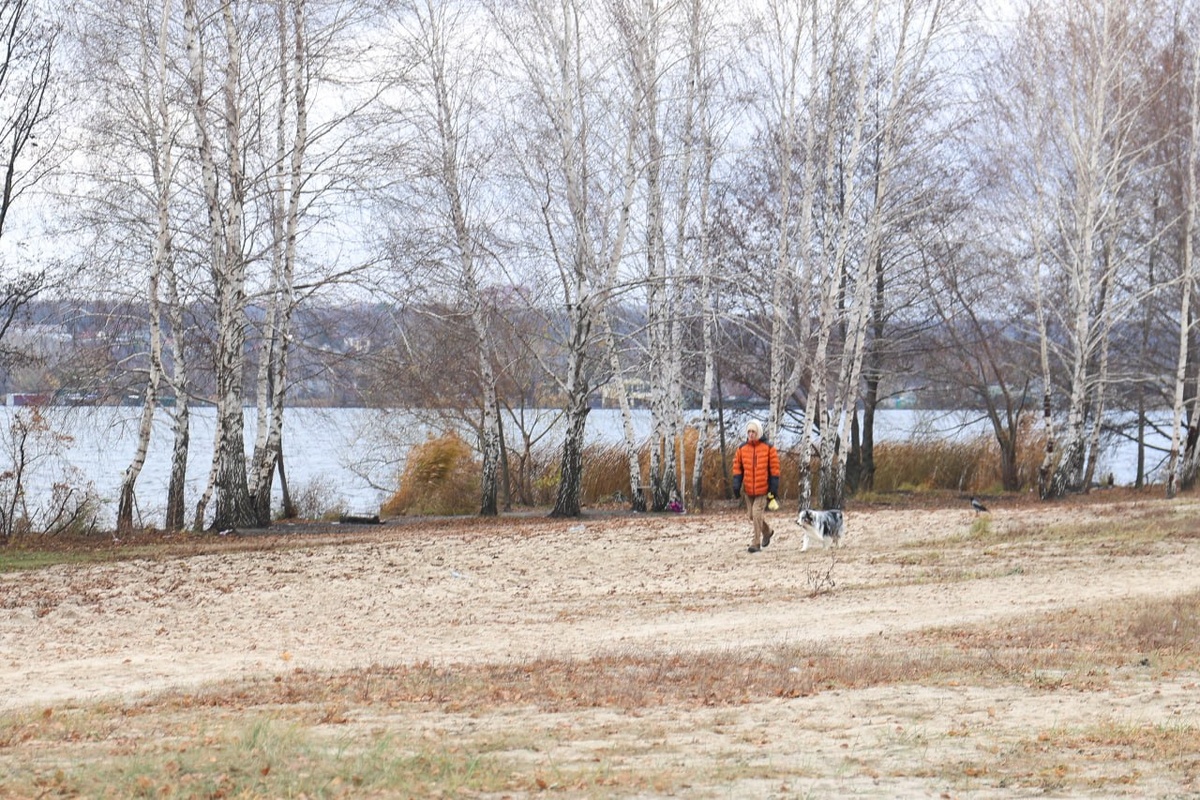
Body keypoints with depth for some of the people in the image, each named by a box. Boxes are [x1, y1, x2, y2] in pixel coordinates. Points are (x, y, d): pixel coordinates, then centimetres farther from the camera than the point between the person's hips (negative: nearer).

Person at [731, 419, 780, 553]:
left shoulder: (768, 448, -5)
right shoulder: (742, 449, 4)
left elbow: (774, 469, -4)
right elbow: (737, 468, 7)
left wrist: (774, 488, -7)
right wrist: (736, 485, -3)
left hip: (763, 489, -4)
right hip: (748, 489, 4)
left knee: (757, 514, -13)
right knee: (752, 515, 12)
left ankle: (756, 543, -6)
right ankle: (767, 532, 39)